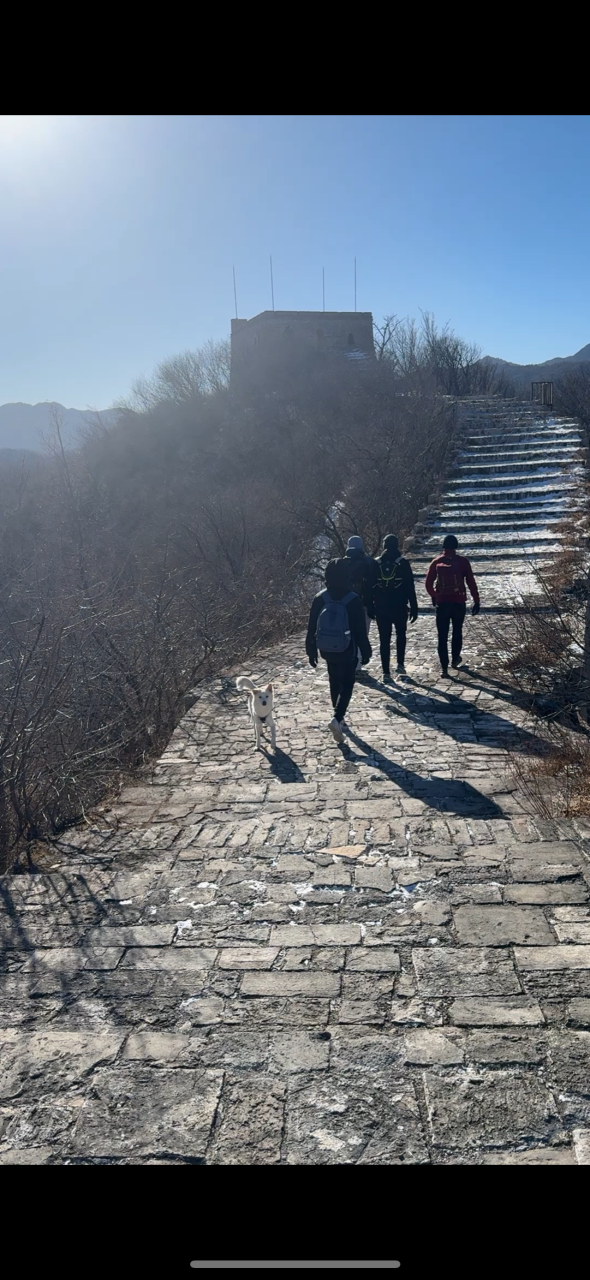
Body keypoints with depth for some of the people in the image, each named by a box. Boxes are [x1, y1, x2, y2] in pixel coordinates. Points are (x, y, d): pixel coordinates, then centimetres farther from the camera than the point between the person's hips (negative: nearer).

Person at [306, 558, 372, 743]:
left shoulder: (320, 599, -9)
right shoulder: (354, 600, -17)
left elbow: (312, 628, -2)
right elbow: (360, 630, -11)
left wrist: (311, 650, 9)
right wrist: (366, 652, 1)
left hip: (327, 650, 3)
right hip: (348, 651, -3)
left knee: (334, 682, 22)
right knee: (347, 684, 8)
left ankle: (338, 716, 36)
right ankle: (337, 718, -12)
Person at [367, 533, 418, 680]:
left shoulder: (376, 564, 1)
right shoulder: (403, 563, -5)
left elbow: (370, 587, 3)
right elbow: (410, 588, -6)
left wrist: (370, 608, 9)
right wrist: (414, 608, -1)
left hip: (381, 608, 1)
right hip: (399, 607, -1)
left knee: (384, 639, 4)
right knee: (400, 634, 21)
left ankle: (386, 672, 2)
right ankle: (400, 664, 13)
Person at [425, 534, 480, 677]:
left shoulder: (436, 561, 0)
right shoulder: (462, 561, -4)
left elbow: (429, 583, 3)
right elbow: (471, 582, -5)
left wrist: (433, 596, 21)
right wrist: (476, 601, 2)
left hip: (442, 603, 0)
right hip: (459, 602, 0)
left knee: (442, 636, 4)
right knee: (457, 631, 22)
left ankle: (444, 667, 0)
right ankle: (455, 659, 25)